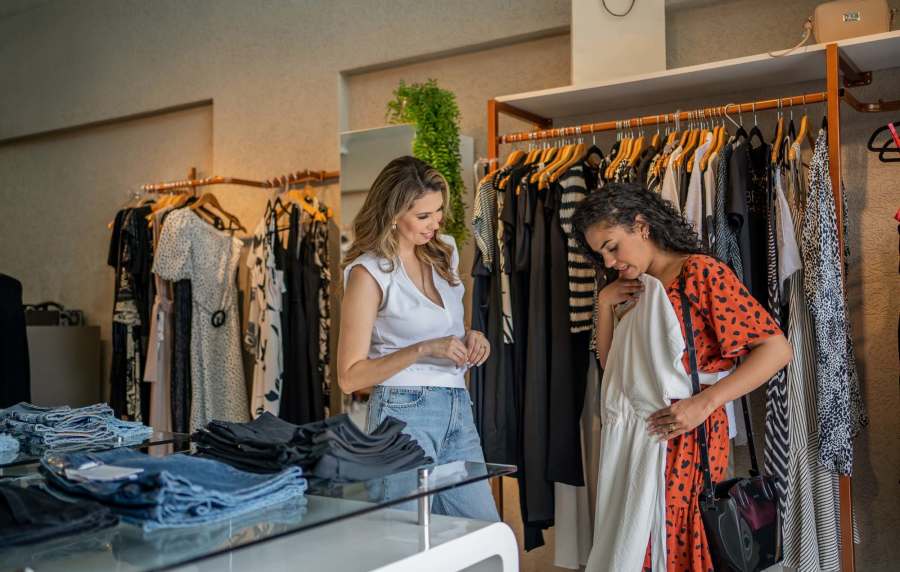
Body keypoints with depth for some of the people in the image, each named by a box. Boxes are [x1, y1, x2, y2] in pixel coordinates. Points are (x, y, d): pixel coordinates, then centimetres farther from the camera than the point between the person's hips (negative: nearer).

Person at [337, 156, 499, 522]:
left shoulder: (444, 251, 10)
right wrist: (424, 349, -19)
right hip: (406, 411, -6)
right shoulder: (369, 272, -10)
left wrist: (470, 338, 4)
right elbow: (349, 377, -11)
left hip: (458, 408, 6)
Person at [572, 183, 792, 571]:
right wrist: (604, 302, 4)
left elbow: (776, 348, -15)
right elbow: (608, 361, 17)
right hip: (630, 437, 7)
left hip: (680, 438, -7)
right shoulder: (634, 289, 14)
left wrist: (704, 404, -23)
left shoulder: (699, 272, -10)